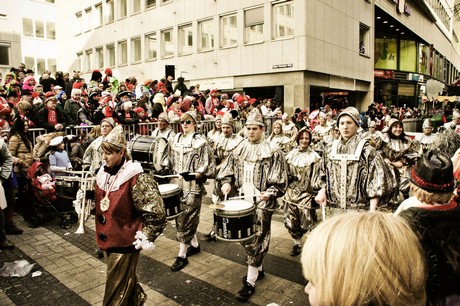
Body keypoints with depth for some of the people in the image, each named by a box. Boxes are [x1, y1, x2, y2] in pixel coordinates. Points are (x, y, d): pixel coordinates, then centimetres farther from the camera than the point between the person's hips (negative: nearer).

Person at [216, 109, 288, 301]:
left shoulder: (273, 151, -6)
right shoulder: (239, 149, 8)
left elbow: (279, 180, -8)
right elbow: (228, 170, 11)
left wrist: (270, 192, -23)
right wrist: (226, 183, -7)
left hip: (261, 202, -5)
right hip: (242, 200, 6)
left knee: (257, 239, -1)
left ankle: (251, 281, 9)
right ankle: (258, 268, 38)